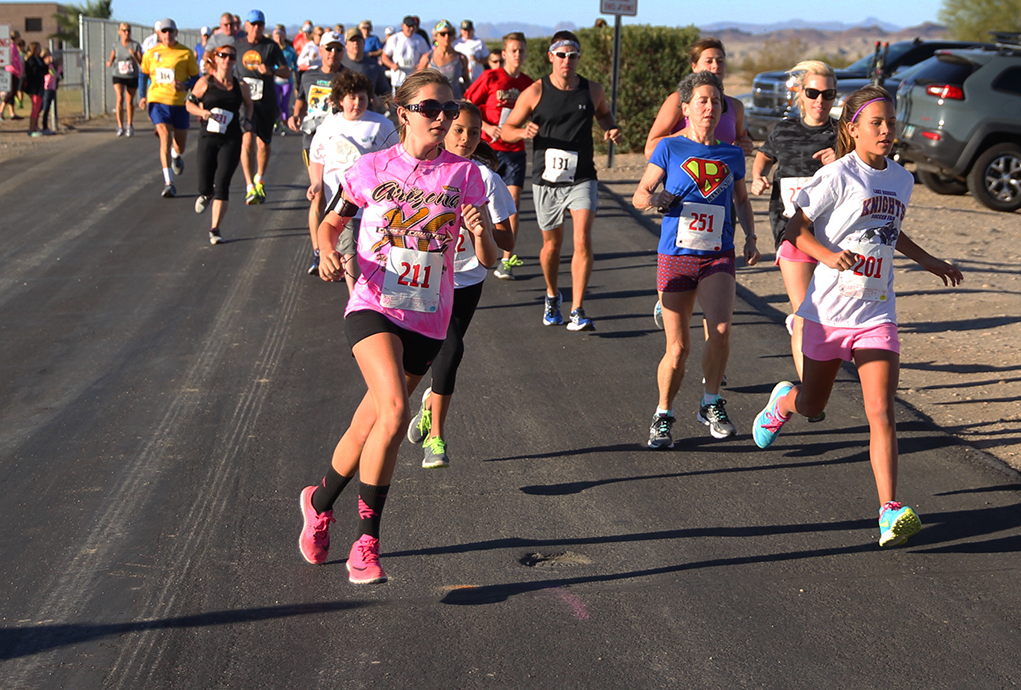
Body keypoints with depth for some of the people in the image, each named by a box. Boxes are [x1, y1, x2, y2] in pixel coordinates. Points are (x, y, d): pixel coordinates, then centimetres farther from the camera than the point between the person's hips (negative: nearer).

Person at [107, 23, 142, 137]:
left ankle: (130, 126, 26)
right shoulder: (116, 47, 1)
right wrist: (109, 63, -20)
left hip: (132, 77, 0)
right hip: (118, 76, 0)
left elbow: (141, 62, -7)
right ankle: (120, 126, -17)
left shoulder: (135, 45, -3)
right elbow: (111, 61, 3)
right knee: (120, 98, -18)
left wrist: (134, 55, -24)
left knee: (130, 101, 9)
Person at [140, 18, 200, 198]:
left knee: (180, 144, 11)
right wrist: (143, 96, 8)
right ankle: (169, 183, -18)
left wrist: (185, 85, -18)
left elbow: (196, 77, 2)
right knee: (165, 138, -17)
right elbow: (143, 74, 18)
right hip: (158, 101, 0)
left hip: (179, 102, 1)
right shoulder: (150, 53, 5)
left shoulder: (186, 53, -1)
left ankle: (176, 155, 53)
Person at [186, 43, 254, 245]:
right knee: (205, 187, 0)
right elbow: (189, 103, 8)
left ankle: (214, 229, -3)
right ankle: (205, 195, 40)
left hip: (231, 141, 0)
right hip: (208, 138, 0)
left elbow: (249, 105, 23)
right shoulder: (205, 82, 1)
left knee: (222, 184, -10)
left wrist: (247, 121, 5)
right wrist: (202, 112, -11)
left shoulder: (241, 86, 5)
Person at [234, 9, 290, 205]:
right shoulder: (237, 46, 5)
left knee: (264, 144, 10)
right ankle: (250, 188, -21)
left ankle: (259, 180, 36)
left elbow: (287, 73, -3)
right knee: (247, 140, -18)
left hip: (267, 102, 1)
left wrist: (271, 71, -20)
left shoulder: (271, 46, 1)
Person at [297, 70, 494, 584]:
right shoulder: (372, 168, 0)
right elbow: (330, 224, 12)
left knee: (368, 427, 10)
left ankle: (320, 501, 38)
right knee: (395, 412, -24)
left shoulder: (464, 175, 1)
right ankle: (367, 539, -10)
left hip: (427, 321, 3)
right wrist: (329, 253, -9)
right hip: (373, 306, -3)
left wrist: (480, 233, -25)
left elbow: (487, 256, -2)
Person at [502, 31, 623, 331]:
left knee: (583, 239, -16)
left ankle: (577, 310, -12)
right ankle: (552, 296, 39)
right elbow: (506, 130, 1)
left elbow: (603, 113, 24)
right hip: (546, 180, 0)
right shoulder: (535, 92, -5)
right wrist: (524, 132, -21)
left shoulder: (593, 91, 1)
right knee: (552, 242, 12)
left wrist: (610, 129, 2)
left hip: (582, 179, 0)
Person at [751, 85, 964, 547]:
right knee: (812, 406, 15)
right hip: (829, 312, -3)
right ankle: (782, 401, 52)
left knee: (881, 413, -11)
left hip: (877, 315, 3)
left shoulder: (901, 180, 7)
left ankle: (890, 512, -16)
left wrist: (927, 261, 22)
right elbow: (795, 229, -11)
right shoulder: (837, 176, -12)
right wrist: (829, 255, -28)